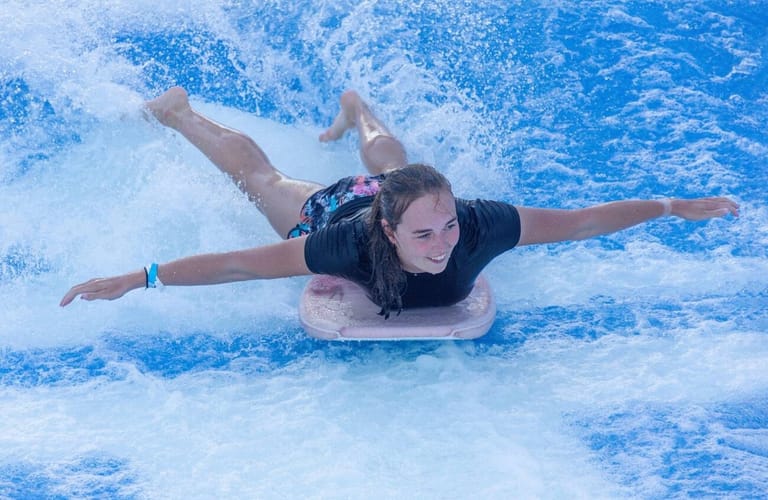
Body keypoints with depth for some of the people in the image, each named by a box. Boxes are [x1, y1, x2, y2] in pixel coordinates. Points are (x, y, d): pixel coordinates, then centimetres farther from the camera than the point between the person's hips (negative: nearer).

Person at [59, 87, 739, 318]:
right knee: (257, 173, 27)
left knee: (388, 159, 39)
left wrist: (673, 207, -34)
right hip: (333, 210, -2)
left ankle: (353, 106, 72)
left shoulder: (478, 225, -45)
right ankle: (179, 111, 54)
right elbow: (236, 264, -49)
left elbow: (576, 221, -36)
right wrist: (134, 281, -52)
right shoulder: (353, 244, -50)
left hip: (394, 191, 3)